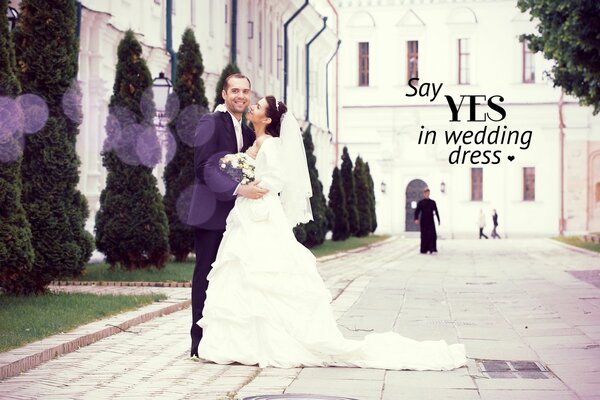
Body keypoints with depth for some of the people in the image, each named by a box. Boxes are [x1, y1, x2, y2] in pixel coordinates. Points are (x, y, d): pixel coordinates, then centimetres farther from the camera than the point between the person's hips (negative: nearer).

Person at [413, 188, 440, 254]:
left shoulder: (432, 202, 8)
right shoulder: (420, 202, 1)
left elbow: (436, 212, 12)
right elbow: (417, 211, -7)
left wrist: (438, 220, 10)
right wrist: (416, 219, -22)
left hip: (431, 221, 2)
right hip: (423, 221, -2)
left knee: (432, 235, -10)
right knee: (424, 236, 0)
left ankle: (432, 249, -7)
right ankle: (423, 250, 6)